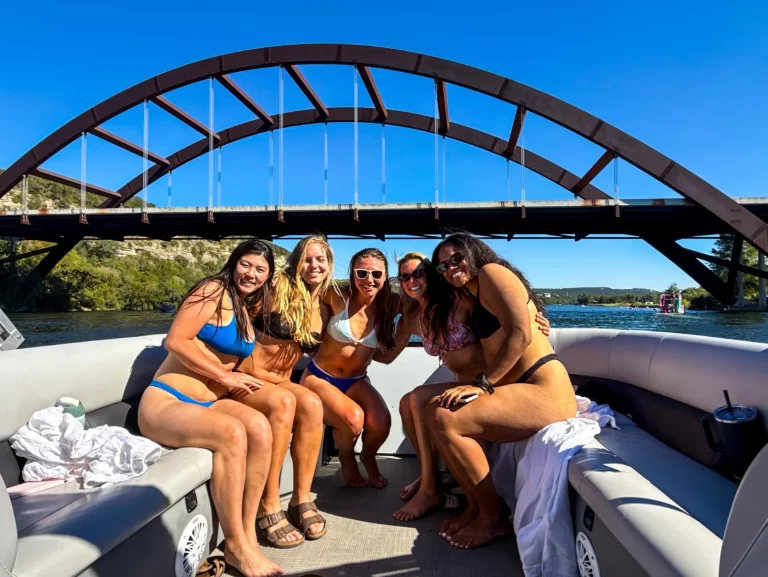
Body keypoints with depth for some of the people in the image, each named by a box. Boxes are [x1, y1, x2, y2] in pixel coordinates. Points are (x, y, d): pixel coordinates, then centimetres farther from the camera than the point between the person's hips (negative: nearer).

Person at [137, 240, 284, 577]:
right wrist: (225, 377, -14)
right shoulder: (215, 291, -9)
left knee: (259, 427, -23)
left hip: (206, 405, 7)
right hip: (163, 403, -7)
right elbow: (175, 341, -17)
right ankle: (235, 546, -21)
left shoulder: (245, 311, 15)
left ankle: (248, 535, -17)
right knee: (232, 432, -33)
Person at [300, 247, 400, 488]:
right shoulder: (338, 297, -16)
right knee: (353, 418, -30)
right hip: (319, 378, -2)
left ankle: (368, 457, 12)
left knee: (381, 421, -25)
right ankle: (346, 457, 7)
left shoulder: (390, 304, -10)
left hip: (356, 381, 3)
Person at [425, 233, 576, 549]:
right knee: (435, 409, -1)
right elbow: (490, 360, 14)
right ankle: (475, 506, 5)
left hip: (545, 392, -9)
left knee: (446, 420, -20)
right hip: (520, 389, 9)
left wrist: (481, 384, -16)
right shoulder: (473, 299, 23)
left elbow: (521, 335, -17)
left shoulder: (492, 271, -4)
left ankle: (494, 517, -2)